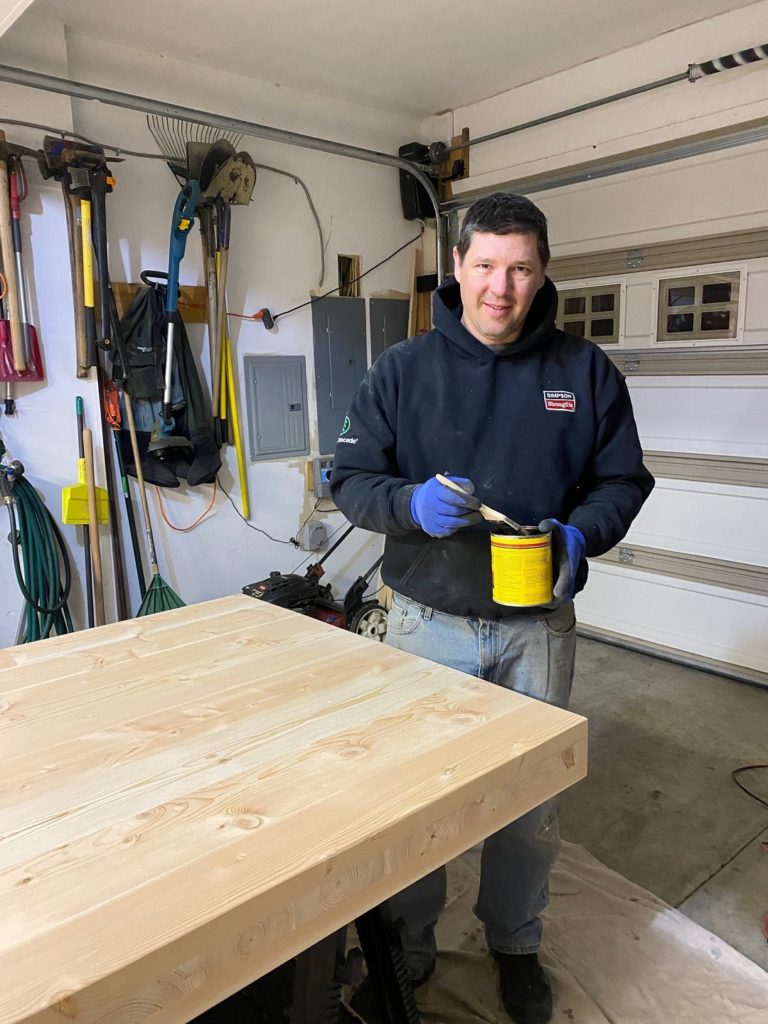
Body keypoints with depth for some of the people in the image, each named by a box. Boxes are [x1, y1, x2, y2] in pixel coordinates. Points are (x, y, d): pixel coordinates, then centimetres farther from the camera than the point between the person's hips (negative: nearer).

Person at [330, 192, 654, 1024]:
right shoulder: (402, 370, -3)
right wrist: (411, 503, -23)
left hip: (538, 626, 1)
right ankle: (408, 942, 43)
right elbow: (349, 480, -2)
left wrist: (579, 535, -17)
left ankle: (515, 943, 45)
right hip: (428, 622, 0)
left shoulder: (585, 371, 0)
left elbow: (623, 479, 4)